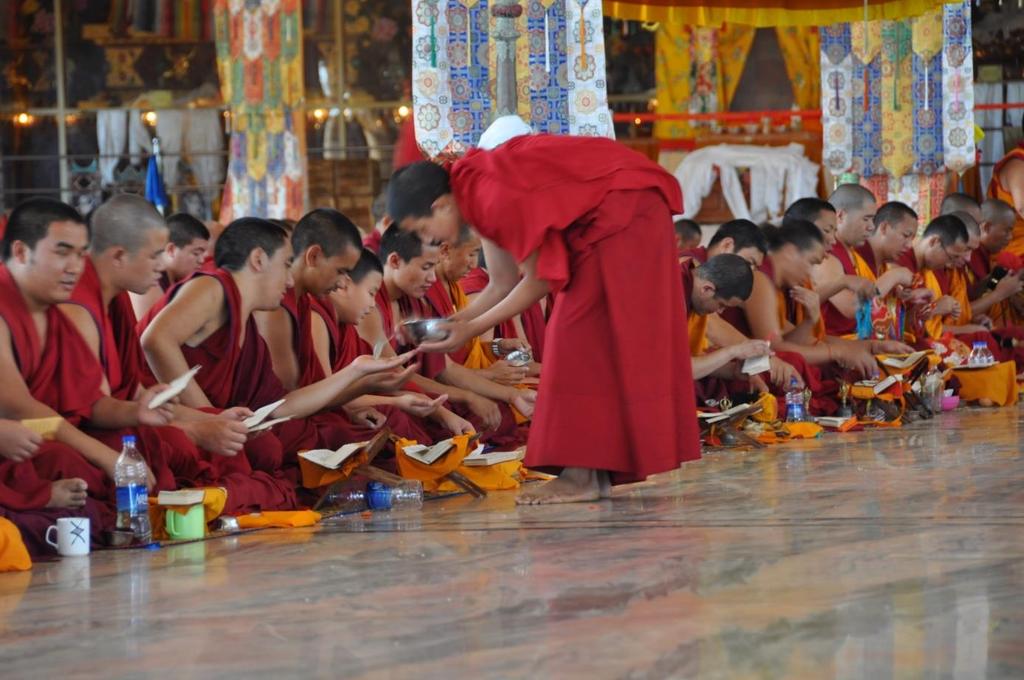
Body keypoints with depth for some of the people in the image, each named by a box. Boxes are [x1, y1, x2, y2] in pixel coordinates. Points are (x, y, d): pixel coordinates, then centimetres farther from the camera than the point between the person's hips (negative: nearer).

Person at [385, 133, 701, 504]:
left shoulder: (496, 198, -25)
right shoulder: (476, 194, 4)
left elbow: (541, 280, -16)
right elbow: (504, 285, 11)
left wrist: (473, 329, -13)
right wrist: (455, 321, 1)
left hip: (623, 209, -10)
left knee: (585, 335, -11)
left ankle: (585, 474, -13)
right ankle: (598, 470, 11)